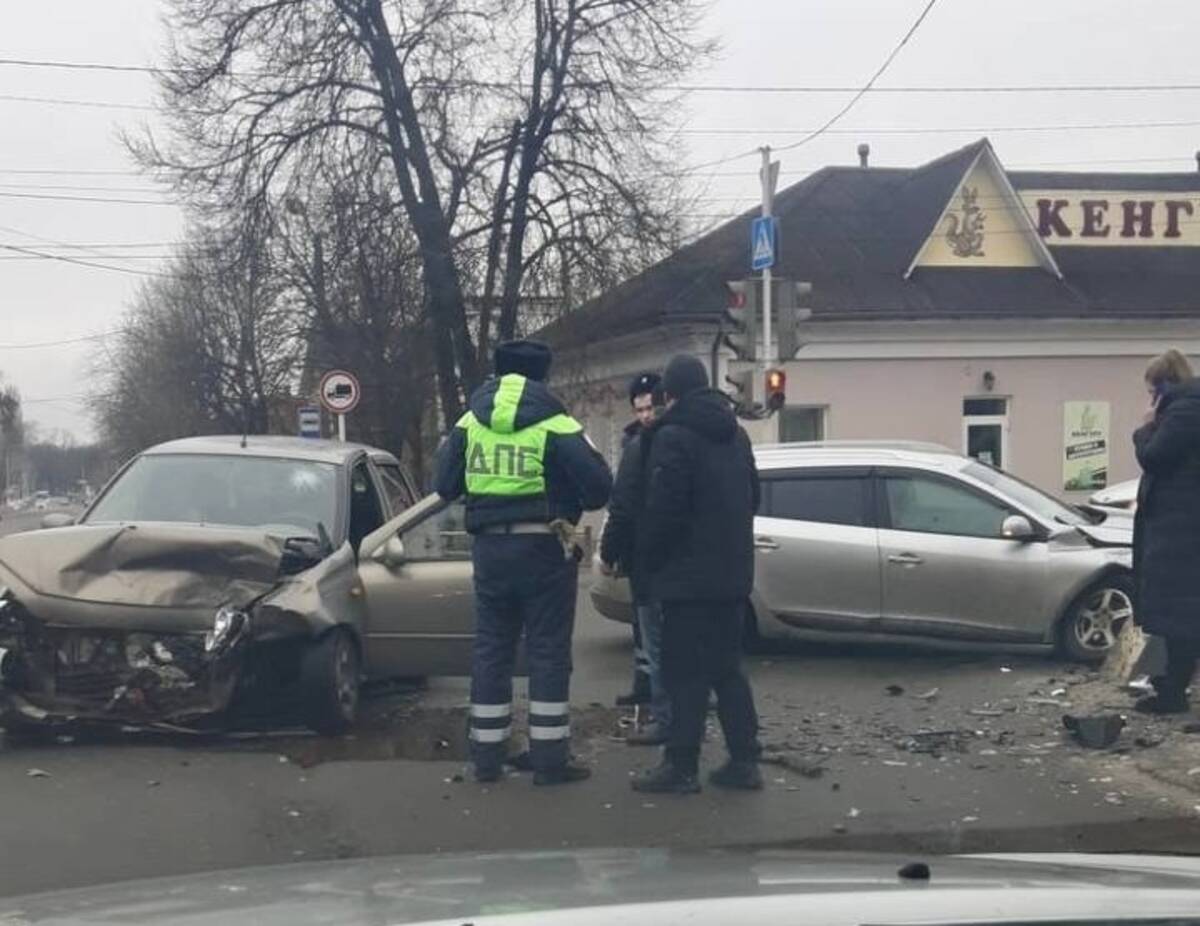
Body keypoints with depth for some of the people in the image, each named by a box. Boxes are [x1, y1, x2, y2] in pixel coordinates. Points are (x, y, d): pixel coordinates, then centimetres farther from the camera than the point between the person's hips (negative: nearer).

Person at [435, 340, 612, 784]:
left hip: (488, 548, 4)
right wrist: (570, 502, 7)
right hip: (543, 547, -4)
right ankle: (549, 759, 3)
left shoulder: (469, 423, 3)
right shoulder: (555, 426, -10)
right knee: (548, 652, 3)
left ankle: (487, 757, 14)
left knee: (491, 649, 12)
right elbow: (599, 487, -13)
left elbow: (444, 485, 5)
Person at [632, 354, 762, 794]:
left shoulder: (673, 437, -13)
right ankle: (744, 761, 12)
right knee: (727, 667, 13)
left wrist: (652, 560, -5)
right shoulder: (735, 435, 14)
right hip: (733, 573, 8)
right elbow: (752, 497, 20)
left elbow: (663, 509, -18)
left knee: (686, 673, -3)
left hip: (689, 575, -8)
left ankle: (681, 766, -1)